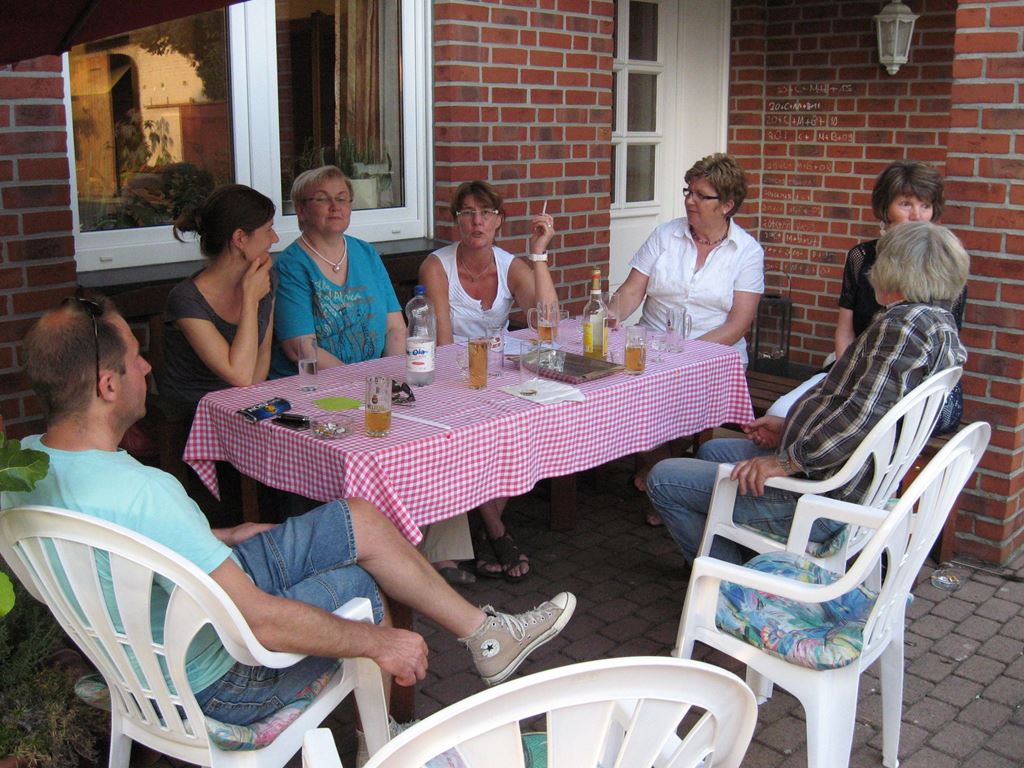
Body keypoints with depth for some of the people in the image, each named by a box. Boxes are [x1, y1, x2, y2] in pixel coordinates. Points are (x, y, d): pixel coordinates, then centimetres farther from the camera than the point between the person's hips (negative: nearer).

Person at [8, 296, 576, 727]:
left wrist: (218, 539, 15)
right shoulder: (140, 493, -38)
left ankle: (483, 632, 24)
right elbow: (259, 622, -35)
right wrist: (378, 643, -21)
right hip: (220, 683, -8)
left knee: (360, 520, 8)